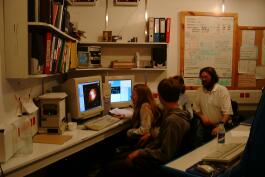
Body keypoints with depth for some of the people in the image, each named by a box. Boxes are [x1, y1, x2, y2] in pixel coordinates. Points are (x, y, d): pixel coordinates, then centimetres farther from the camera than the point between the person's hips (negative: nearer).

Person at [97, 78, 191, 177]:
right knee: (115, 160, 12)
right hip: (155, 154, 9)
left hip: (157, 162, -9)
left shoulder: (173, 120, -26)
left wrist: (140, 152, -13)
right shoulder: (169, 113, 3)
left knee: (110, 168, -5)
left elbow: (164, 155, -24)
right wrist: (142, 151, 3)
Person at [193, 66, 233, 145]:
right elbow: (196, 108, 13)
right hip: (203, 126, 3)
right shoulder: (200, 90, 4)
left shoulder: (222, 90, -10)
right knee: (200, 147, -14)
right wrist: (202, 116, -8)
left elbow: (227, 113, -17)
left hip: (218, 126, -3)